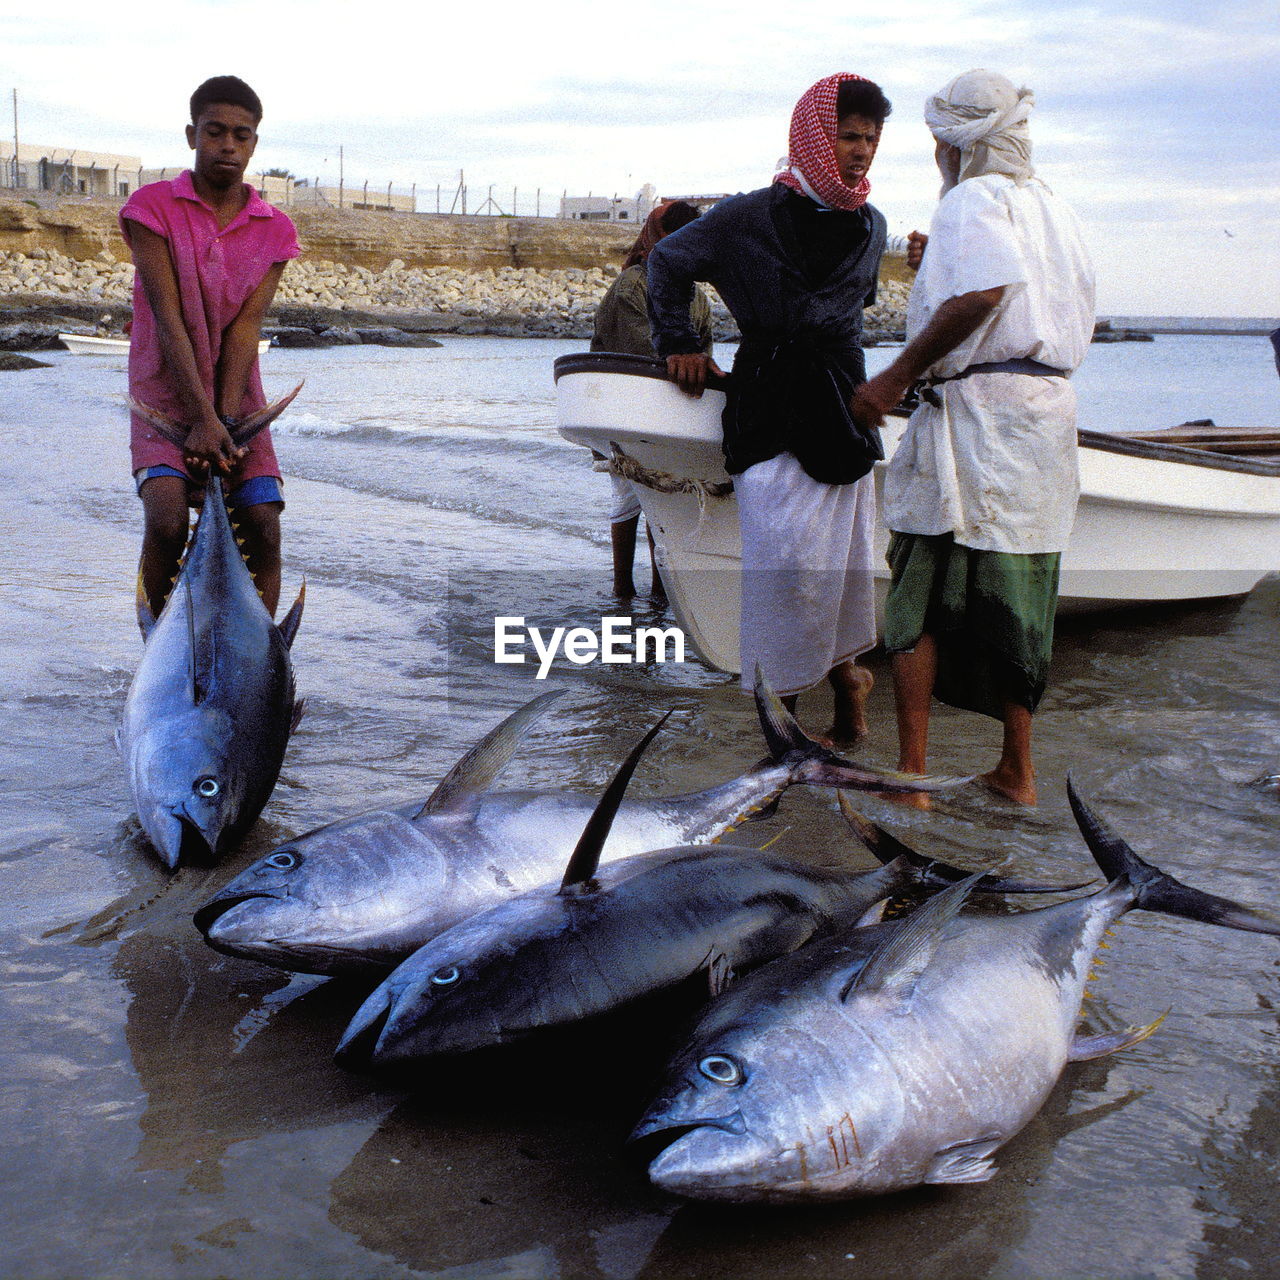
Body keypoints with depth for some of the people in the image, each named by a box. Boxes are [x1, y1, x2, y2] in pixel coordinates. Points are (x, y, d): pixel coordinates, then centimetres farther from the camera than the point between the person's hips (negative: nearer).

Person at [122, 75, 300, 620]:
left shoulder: (275, 229, 3)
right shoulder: (153, 207, -5)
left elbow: (246, 326, -7)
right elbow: (167, 316, -13)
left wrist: (226, 422, -18)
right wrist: (203, 417, -21)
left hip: (237, 396, 3)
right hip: (166, 396, -2)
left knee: (263, 524, -12)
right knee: (166, 520, -22)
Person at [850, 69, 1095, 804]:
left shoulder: (972, 200, -7)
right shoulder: (1055, 209, 18)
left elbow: (982, 294, -25)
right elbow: (1081, 324, 20)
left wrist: (898, 376, -20)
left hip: (976, 409, -8)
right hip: (1049, 407, 8)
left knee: (921, 592, 0)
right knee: (1016, 591, 13)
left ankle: (911, 773, 0)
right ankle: (1017, 771, 19)